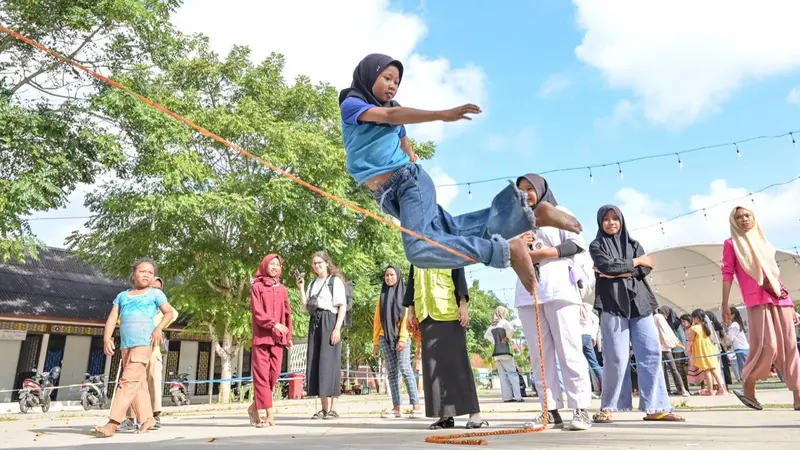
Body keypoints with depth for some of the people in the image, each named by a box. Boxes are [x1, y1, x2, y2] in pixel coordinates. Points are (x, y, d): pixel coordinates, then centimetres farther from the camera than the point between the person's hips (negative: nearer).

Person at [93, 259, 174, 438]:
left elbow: (169, 312, 6)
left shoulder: (155, 293, 8)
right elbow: (112, 318, 10)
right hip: (125, 344, 5)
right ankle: (147, 418, 17)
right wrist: (107, 338, -6)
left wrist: (159, 328, -12)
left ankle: (113, 423, -17)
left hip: (144, 342, -5)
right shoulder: (122, 296, 18)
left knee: (129, 381, -14)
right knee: (138, 383, 8)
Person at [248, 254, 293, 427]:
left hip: (278, 337, 4)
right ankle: (266, 414, -4)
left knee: (274, 374, 1)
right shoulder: (257, 286, 3)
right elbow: (257, 312, -7)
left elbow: (287, 314, 15)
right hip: (261, 336, -4)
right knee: (262, 375, -5)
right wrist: (274, 324, -18)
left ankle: (257, 407, 18)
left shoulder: (282, 289, 15)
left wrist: (289, 336, 10)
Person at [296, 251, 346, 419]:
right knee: (315, 364, 2)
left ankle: (331, 408, -3)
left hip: (329, 322, -6)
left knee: (329, 362, -8)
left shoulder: (335, 281, 1)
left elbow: (342, 306, -6)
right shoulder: (313, 284, 19)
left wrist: (337, 328, -16)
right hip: (314, 323, 6)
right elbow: (305, 308, 14)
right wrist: (301, 288, 4)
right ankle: (324, 408, 7)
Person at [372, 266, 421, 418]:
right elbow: (377, 320, 16)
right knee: (392, 373, 2)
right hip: (385, 338, 4)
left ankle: (416, 406, -14)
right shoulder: (382, 296, 17)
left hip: (401, 337, -4)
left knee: (405, 369, -14)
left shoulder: (404, 294, 4)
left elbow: (406, 317, -5)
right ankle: (396, 408, 2)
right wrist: (376, 342, 9)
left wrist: (402, 338, -14)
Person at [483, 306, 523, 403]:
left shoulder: (492, 325, 15)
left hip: (496, 352, 7)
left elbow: (486, 335, 23)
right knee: (512, 373, -4)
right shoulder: (504, 322, -6)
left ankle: (507, 397, 0)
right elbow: (511, 329, -25)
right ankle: (517, 397, -10)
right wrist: (507, 338, -11)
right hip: (504, 351, -6)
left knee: (502, 375, 4)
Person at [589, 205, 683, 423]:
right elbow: (608, 266, -10)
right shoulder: (596, 246, 9)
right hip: (612, 305, -4)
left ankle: (655, 407, -2)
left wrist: (619, 272, -10)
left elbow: (646, 269, 3)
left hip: (639, 303, 4)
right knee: (616, 357, -8)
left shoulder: (633, 243, 19)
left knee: (651, 353, -4)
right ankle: (608, 408, 0)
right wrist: (635, 261, 0)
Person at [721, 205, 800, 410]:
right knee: (767, 345, -16)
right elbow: (727, 274, -1)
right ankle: (748, 387, 1)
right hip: (757, 300, -6)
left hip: (780, 298, 6)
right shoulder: (732, 244, 6)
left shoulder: (764, 243, 22)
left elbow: (775, 274, 22)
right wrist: (725, 304, -9)